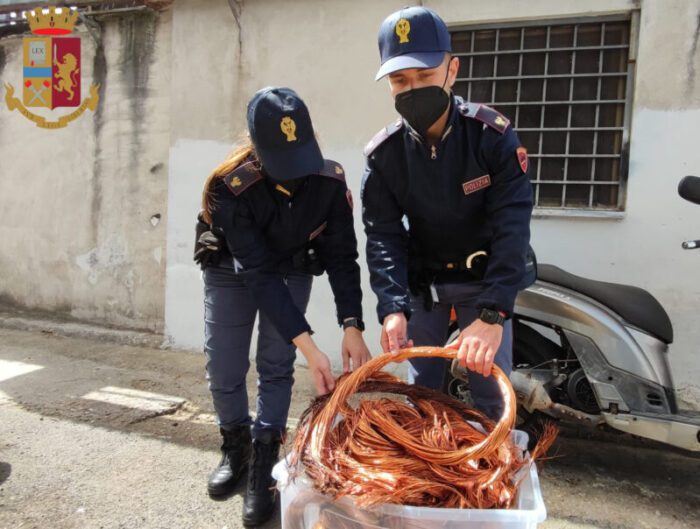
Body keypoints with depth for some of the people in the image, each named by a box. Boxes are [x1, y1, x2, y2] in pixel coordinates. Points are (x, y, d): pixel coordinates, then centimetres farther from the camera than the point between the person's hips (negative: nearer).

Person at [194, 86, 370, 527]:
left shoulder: (330, 181, -27)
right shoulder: (230, 187, -35)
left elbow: (342, 257, -22)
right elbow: (259, 272, -37)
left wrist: (352, 327, -34)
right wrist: (309, 347, -41)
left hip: (292, 271, 1)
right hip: (233, 272, -1)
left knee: (276, 367, -4)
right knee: (223, 370, 3)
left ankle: (263, 467, 10)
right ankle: (236, 446, 30)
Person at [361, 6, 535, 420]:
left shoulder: (492, 135, -19)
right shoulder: (383, 154, -13)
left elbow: (512, 226, -27)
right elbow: (383, 237, -16)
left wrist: (492, 313, -39)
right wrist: (393, 308, -33)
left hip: (484, 279, -1)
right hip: (422, 279, 2)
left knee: (492, 393, 1)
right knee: (421, 390, 11)